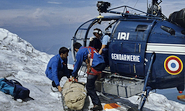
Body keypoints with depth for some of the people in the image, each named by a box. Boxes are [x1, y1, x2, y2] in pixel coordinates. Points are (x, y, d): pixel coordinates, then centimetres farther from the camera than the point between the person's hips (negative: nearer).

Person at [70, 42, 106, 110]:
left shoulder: (80, 52, 3)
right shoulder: (89, 48, 28)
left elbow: (77, 65, 5)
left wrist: (73, 76, 16)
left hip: (95, 67, -9)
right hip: (102, 64, 9)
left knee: (89, 86, -5)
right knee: (91, 83, 29)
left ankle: (97, 104, -10)